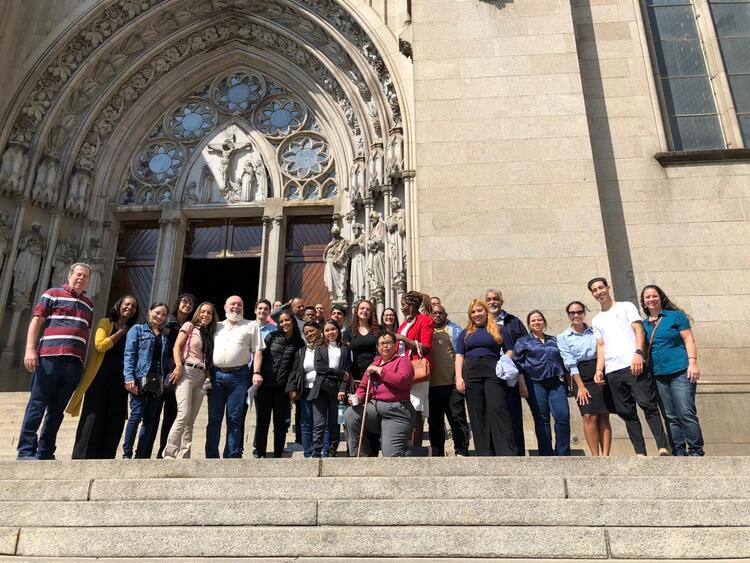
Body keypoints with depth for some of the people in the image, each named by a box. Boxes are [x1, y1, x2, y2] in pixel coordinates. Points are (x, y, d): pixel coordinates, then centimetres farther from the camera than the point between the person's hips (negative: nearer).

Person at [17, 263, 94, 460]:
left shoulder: (88, 304, 22)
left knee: (57, 408, 7)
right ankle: (26, 450, 0)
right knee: (37, 404, -3)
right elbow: (36, 321, -1)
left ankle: (45, 452, 12)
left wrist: (84, 361, 15)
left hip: (74, 362, 5)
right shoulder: (52, 294, 7)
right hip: (49, 357, -5)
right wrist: (30, 349, -12)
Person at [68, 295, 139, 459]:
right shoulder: (106, 322, 4)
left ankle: (105, 457, 9)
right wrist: (121, 332, -7)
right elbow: (100, 345, -12)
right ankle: (83, 457, 0)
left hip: (120, 379, 4)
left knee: (114, 419, 3)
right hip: (101, 376, -4)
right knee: (93, 416, -4)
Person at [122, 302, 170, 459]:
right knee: (137, 414, -12)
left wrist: (166, 378, -1)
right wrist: (129, 377, -14)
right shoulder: (138, 329, 6)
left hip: (158, 381, 5)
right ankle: (127, 454, -3)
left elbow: (166, 358, 15)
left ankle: (141, 455, 10)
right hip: (140, 378, -4)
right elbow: (129, 354, -3)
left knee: (150, 419, 4)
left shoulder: (165, 335, 19)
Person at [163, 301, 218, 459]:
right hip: (186, 372, -5)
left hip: (201, 376, 6)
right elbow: (176, 347, -2)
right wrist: (178, 365, -16)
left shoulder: (210, 334, 20)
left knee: (191, 419, 3)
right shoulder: (189, 326, 6)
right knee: (184, 415, -17)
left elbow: (209, 358, 17)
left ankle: (183, 456, 5)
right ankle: (169, 454, -12)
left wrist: (209, 376, 4)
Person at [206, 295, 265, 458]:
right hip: (216, 375, 3)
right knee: (214, 418, 5)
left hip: (239, 376, -3)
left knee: (234, 419, 0)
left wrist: (256, 373, -9)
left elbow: (257, 350, 2)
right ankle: (211, 456, 12)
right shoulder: (217, 326, 18)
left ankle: (232, 456, 6)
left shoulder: (251, 325, 9)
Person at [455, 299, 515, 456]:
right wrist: (459, 377, 1)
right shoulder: (465, 333, 19)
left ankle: (507, 452, -12)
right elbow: (459, 356, 13)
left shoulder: (497, 330, 13)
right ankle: (484, 453, 7)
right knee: (477, 414, 1)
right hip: (471, 374, 3)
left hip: (493, 373, -2)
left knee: (498, 410, -12)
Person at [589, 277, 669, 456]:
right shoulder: (597, 320, 23)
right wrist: (599, 369, 2)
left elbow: (638, 329, -1)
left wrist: (638, 353, -16)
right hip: (612, 371, 4)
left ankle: (663, 448, -11)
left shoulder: (626, 306, 12)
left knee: (648, 405, -12)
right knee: (626, 412, 2)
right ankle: (640, 452, 4)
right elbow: (601, 346, 17)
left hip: (633, 365, -4)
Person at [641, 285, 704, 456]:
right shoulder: (644, 324, 14)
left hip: (680, 371, -4)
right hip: (658, 376, 4)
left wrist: (693, 363, -12)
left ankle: (696, 451, 1)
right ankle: (679, 452, 10)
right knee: (670, 417, 5)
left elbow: (689, 340, -2)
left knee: (686, 413, -9)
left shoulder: (676, 315, 3)